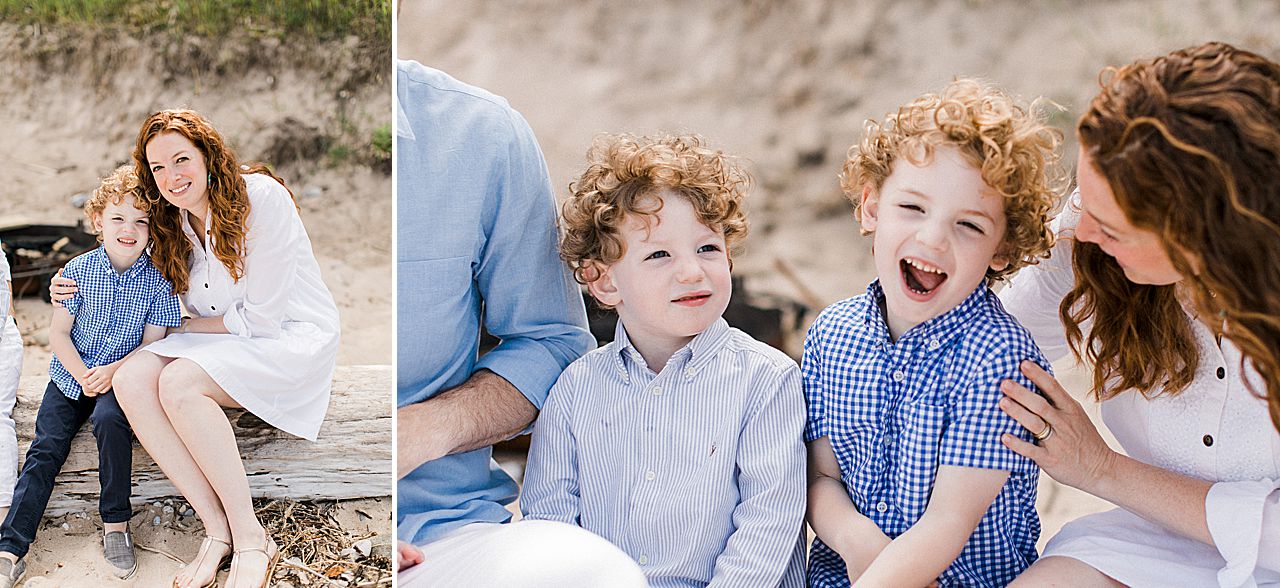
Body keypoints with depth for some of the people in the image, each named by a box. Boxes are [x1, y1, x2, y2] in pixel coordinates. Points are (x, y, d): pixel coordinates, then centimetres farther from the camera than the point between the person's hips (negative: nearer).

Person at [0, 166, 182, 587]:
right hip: (71, 374, 2)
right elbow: (58, 333, -1)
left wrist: (112, 372, -20)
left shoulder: (156, 280, -6)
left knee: (109, 419, -31)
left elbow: (152, 343, -6)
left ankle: (115, 523, -17)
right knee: (45, 449, -11)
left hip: (123, 375, -2)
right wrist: (82, 376, -14)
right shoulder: (79, 270, -2)